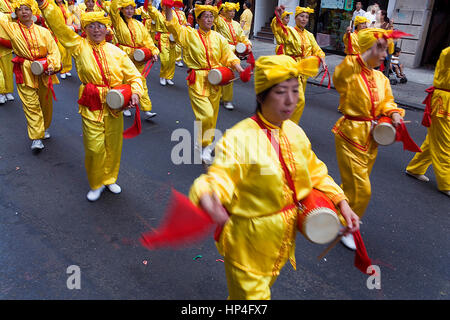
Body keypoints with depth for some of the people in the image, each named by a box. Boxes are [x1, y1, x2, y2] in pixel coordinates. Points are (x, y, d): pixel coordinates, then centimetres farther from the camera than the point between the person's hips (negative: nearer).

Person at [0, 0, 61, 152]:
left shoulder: (43, 31, 3)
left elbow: (54, 50, -1)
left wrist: (52, 66, -14)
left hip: (44, 72, 2)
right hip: (25, 73, -1)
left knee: (45, 102, 12)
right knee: (31, 104, -6)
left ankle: (44, 128, 35)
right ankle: (36, 138, -5)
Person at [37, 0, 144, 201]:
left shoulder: (116, 51, 5)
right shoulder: (79, 46, 1)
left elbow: (134, 75, 5)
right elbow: (58, 26, -9)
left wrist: (135, 93, -14)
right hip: (91, 107, -2)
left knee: (113, 146, 10)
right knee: (94, 148, -2)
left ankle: (110, 179, 32)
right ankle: (96, 184, 21)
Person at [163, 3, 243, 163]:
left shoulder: (218, 37, 9)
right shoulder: (189, 34, 0)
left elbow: (228, 54, 5)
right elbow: (172, 25, -11)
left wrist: (239, 69, -10)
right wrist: (168, 8, -26)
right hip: (197, 81, -4)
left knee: (212, 116, 11)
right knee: (206, 115, -14)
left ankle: (202, 142, 33)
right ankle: (205, 147, 7)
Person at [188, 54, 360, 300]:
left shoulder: (294, 132, -5)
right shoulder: (239, 138, -25)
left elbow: (315, 173, 7)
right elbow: (219, 178, -35)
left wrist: (342, 203, -5)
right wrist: (207, 199, -58)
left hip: (284, 238, 7)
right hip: (250, 241, -6)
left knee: (265, 284, 30)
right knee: (250, 291, 13)